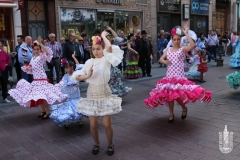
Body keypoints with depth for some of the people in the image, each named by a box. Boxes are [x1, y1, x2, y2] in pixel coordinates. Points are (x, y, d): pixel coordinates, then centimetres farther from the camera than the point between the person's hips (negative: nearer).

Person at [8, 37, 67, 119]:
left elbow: (48, 53, -31)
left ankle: (48, 112, 2)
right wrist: (28, 68, -1)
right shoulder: (32, 58, 14)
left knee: (42, 96, -11)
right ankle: (43, 110, 27)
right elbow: (31, 70, 21)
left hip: (42, 79, -8)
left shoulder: (42, 56, -7)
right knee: (38, 96, 13)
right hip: (35, 80, 8)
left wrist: (40, 43, -29)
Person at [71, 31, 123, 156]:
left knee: (107, 124, 2)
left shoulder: (106, 59, -6)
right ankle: (97, 144, 33)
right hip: (92, 95, 3)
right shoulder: (89, 62, 4)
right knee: (93, 125, 8)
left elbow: (109, 47, -26)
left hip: (104, 94, -3)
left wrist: (103, 36, -9)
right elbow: (77, 77, 1)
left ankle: (110, 145, 27)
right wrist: (87, 76, -19)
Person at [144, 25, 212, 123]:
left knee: (177, 95, -11)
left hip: (179, 77, -5)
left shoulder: (183, 49, -4)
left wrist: (186, 33, -21)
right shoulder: (168, 50, 9)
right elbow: (161, 59, 9)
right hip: (169, 77, 5)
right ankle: (171, 114, 25)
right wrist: (165, 62, -14)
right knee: (169, 94, 7)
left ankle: (184, 108, 22)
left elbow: (193, 45, -22)